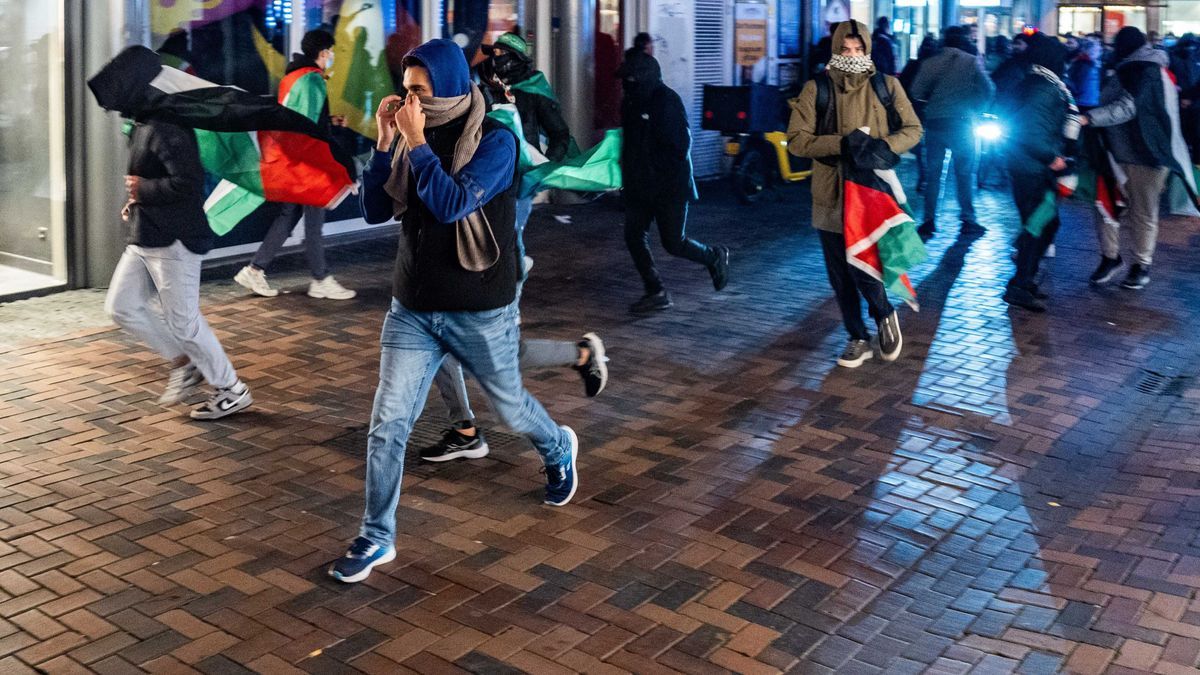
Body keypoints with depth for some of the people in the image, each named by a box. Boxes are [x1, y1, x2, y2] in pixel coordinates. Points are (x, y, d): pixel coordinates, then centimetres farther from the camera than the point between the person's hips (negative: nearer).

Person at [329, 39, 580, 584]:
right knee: (387, 424, -2)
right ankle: (376, 538, 11)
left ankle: (559, 451, 50)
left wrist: (416, 142, -25)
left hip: (481, 312, -4)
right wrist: (384, 142, -9)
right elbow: (375, 211, 0)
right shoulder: (412, 138, 1)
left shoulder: (494, 141, -14)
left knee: (510, 406, 17)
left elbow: (453, 204, -27)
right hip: (412, 310, 4)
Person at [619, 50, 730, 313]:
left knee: (673, 243, 0)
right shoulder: (630, 102, 9)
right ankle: (656, 292, 12)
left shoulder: (667, 101, -16)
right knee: (634, 237, 1)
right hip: (639, 185, 8)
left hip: (670, 185, -7)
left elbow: (681, 146, -19)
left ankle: (715, 257, 29)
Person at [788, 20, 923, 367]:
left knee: (863, 268, -11)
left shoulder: (886, 86, 3)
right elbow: (797, 139, -5)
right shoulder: (816, 89, 1)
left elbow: (913, 129, 8)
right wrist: (841, 144, -18)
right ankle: (858, 339, 27)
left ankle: (884, 315, 20)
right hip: (831, 194, 2)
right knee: (840, 276, 9)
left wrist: (885, 145, -13)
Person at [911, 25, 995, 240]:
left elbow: (917, 92, -4)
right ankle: (967, 220, 6)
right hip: (962, 123, -2)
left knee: (932, 173, 8)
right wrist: (976, 109, 10)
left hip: (934, 121, 2)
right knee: (964, 173, 7)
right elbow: (988, 89, -5)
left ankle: (929, 220, 5)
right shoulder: (971, 61, -2)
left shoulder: (930, 63, 2)